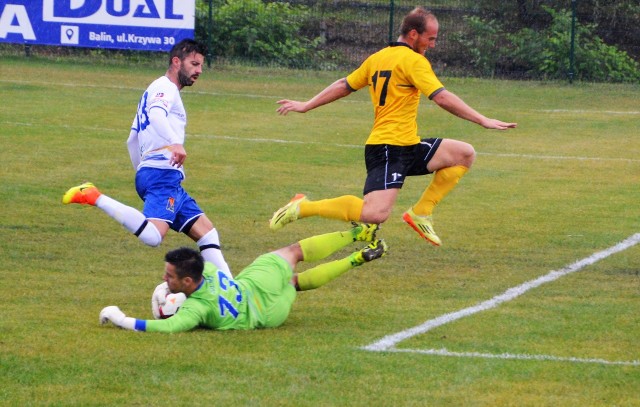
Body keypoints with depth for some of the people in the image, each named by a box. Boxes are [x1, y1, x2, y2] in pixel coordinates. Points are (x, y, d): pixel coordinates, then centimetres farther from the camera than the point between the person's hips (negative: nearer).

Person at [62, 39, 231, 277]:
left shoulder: (153, 91, 28)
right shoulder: (165, 87, -2)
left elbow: (132, 141, 32)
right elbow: (156, 114, -25)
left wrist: (143, 174, 34)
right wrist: (175, 143, -39)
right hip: (162, 171, -11)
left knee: (207, 233, 10)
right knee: (152, 236, -30)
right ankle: (95, 198, -22)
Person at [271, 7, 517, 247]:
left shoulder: (376, 59, 17)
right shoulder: (414, 61, -9)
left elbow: (343, 86, 23)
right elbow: (443, 99, -16)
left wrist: (305, 106, 33)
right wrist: (484, 121, -14)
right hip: (388, 147, -10)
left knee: (466, 154, 9)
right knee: (375, 213, -24)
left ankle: (421, 213, 10)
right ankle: (303, 207, -9)